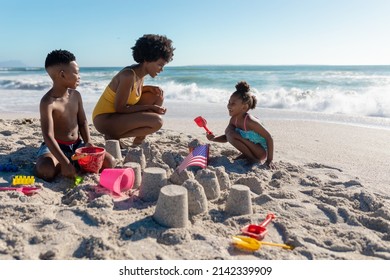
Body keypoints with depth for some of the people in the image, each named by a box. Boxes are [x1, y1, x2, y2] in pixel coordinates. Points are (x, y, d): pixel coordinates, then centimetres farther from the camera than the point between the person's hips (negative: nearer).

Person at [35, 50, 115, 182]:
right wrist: (65, 163, -34)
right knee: (47, 171, -37)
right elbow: (48, 136, -25)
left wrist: (88, 142, -6)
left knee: (109, 162, -11)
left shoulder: (76, 95, 3)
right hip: (55, 147, -5)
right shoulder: (47, 102, -18)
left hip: (77, 145, 6)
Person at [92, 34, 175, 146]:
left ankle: (139, 139, 11)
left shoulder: (140, 73, 2)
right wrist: (149, 107, -16)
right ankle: (114, 136, -7)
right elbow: (119, 108, -20)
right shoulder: (129, 75, -24)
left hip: (116, 115, 9)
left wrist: (149, 88, -2)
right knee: (157, 121, -23)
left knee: (156, 96, 10)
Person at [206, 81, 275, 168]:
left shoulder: (250, 121, -27)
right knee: (229, 132, -8)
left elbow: (269, 138, -23)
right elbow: (226, 138, 8)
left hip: (262, 152, -8)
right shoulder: (234, 119, -4)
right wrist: (213, 138, -12)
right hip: (251, 149, 8)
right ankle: (247, 155, 5)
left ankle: (253, 159, -7)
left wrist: (269, 160, -22)